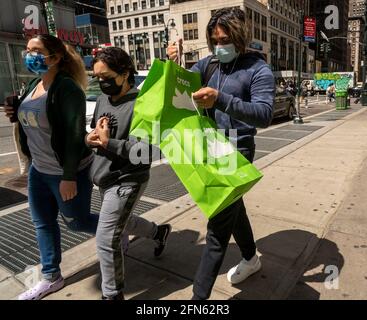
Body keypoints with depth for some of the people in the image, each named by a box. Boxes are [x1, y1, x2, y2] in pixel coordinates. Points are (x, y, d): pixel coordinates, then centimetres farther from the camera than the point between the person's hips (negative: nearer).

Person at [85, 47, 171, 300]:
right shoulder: (103, 100, 7)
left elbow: (149, 149, -23)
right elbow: (92, 135, 14)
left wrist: (109, 142, -25)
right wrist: (90, 139, -9)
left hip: (127, 181, -8)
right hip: (105, 179, 9)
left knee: (106, 242, -4)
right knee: (122, 224, 26)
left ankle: (113, 295, 20)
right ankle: (159, 232, 53)